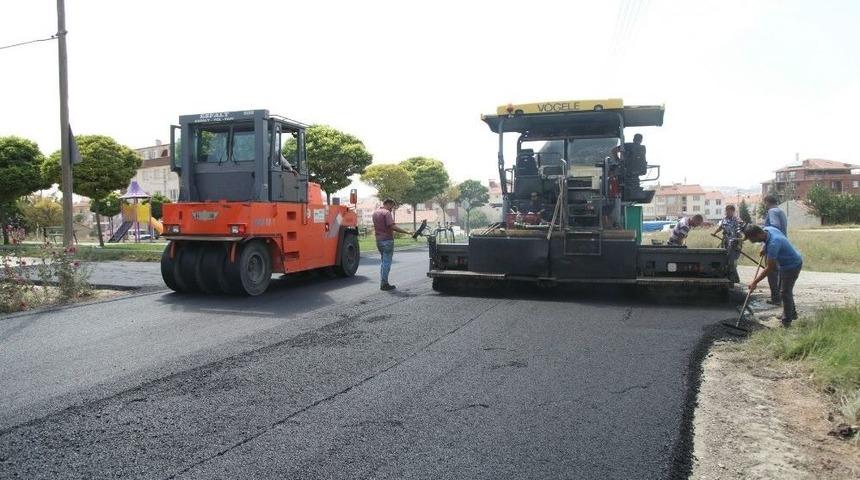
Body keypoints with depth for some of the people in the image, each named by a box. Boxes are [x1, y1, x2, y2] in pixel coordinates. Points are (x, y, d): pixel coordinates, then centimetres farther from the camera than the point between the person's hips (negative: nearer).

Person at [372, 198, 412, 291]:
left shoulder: (375, 212, 14)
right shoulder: (386, 213, -14)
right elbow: (392, 226, -24)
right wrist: (407, 232, -25)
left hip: (378, 240, 9)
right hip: (387, 240, -9)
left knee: (383, 261, 17)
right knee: (387, 262, -3)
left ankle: (382, 283, 18)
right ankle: (384, 284, -1)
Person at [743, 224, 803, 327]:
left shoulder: (773, 244, -38)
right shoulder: (766, 229, -13)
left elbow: (769, 268, -31)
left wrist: (755, 282, -26)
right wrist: (765, 248, 6)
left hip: (792, 265, -10)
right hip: (784, 263, 10)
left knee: (785, 293, -4)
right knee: (785, 290, 23)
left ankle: (787, 321, 7)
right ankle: (792, 313, 40)